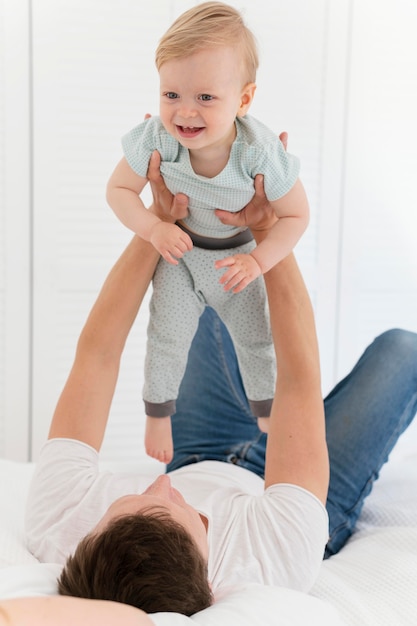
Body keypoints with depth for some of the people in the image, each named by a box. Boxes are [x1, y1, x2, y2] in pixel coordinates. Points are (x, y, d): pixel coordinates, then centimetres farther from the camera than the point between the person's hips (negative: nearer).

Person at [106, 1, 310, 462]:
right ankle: (158, 412, 30)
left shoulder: (261, 152, -34)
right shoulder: (155, 138, -30)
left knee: (255, 339, 14)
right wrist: (154, 229, -28)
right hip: (178, 250, 0)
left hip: (239, 255, 0)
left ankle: (266, 410, 43)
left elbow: (296, 216, -19)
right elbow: (119, 189, -13)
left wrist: (258, 260, -29)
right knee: (168, 336, 1)